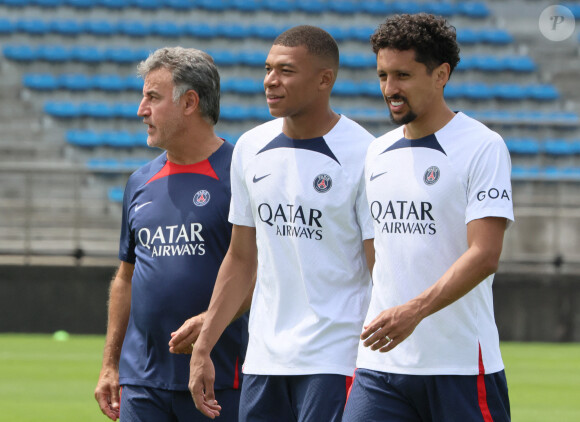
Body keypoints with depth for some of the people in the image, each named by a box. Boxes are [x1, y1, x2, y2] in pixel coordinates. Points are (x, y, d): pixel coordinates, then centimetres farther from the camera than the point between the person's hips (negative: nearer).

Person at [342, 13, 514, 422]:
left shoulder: (483, 147, -6)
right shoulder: (378, 152, 14)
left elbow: (484, 255, -16)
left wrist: (414, 311, -26)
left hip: (461, 362, -5)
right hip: (380, 362, 5)